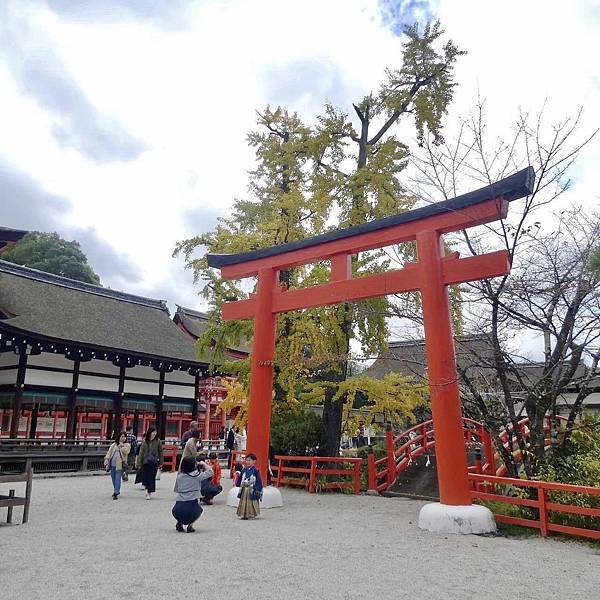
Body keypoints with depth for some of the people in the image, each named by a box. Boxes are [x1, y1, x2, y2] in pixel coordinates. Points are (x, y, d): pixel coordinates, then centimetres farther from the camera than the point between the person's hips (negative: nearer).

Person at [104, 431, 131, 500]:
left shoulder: (127, 445, 7)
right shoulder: (114, 445, 17)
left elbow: (126, 452, -11)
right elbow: (109, 452, 11)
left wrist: (121, 445, -6)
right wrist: (107, 458, -3)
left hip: (120, 464, -4)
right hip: (112, 464, 4)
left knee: (118, 478, -10)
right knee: (113, 478, 10)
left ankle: (116, 493, -10)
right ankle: (116, 491, 26)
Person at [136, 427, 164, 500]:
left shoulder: (158, 441, -3)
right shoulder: (145, 441, 1)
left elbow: (160, 452, 1)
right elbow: (141, 452, 3)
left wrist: (160, 463, 0)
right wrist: (139, 463, 1)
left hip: (154, 462, -2)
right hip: (145, 462, 2)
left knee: (151, 477, -1)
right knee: (145, 477, 4)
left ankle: (149, 493, 13)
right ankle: (148, 489, 31)